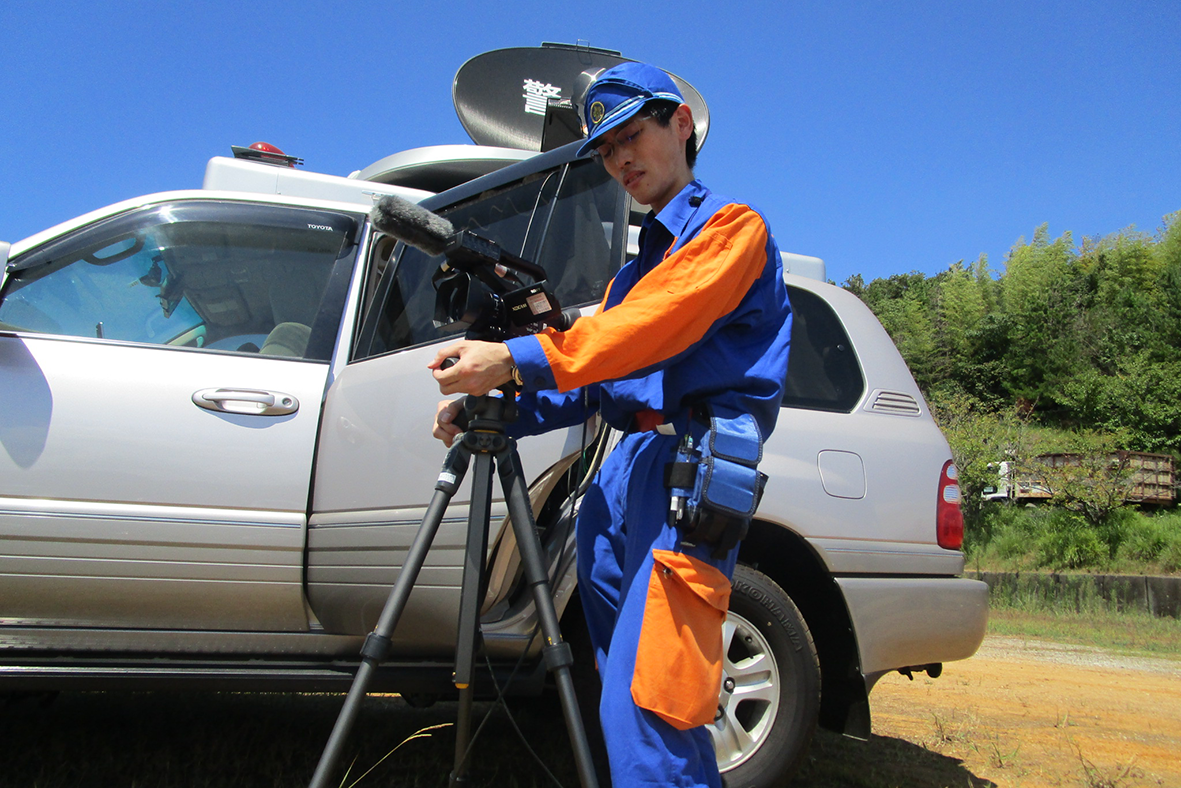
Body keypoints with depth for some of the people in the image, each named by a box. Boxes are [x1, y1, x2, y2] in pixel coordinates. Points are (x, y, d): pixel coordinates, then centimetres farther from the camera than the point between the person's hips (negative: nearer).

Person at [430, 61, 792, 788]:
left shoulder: (731, 226, 3)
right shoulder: (642, 259, 29)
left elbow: (649, 328, -14)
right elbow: (596, 375, 22)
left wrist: (516, 360, -20)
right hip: (622, 470, 9)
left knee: (644, 710, -16)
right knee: (631, 694, 11)